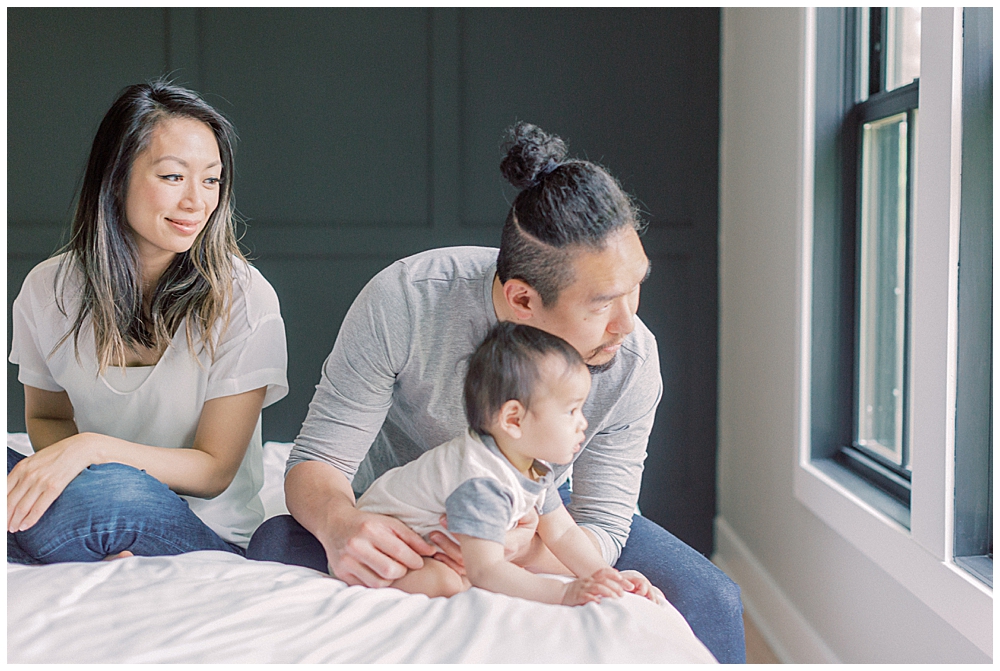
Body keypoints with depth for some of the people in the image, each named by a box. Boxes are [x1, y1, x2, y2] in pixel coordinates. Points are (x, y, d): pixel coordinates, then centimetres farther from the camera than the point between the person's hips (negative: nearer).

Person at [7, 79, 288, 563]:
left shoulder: (244, 300, -11)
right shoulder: (47, 290, 0)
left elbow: (215, 471, -10)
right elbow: (46, 418, 13)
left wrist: (94, 448, -27)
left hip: (209, 536, -3)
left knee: (107, 489, -35)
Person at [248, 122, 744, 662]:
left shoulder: (633, 360, -26)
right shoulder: (404, 301, -32)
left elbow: (601, 530, -20)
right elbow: (316, 460, -25)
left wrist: (525, 550, -44)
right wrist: (338, 523, -50)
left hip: (536, 516, 1)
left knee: (709, 602, -20)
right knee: (276, 547, -32)